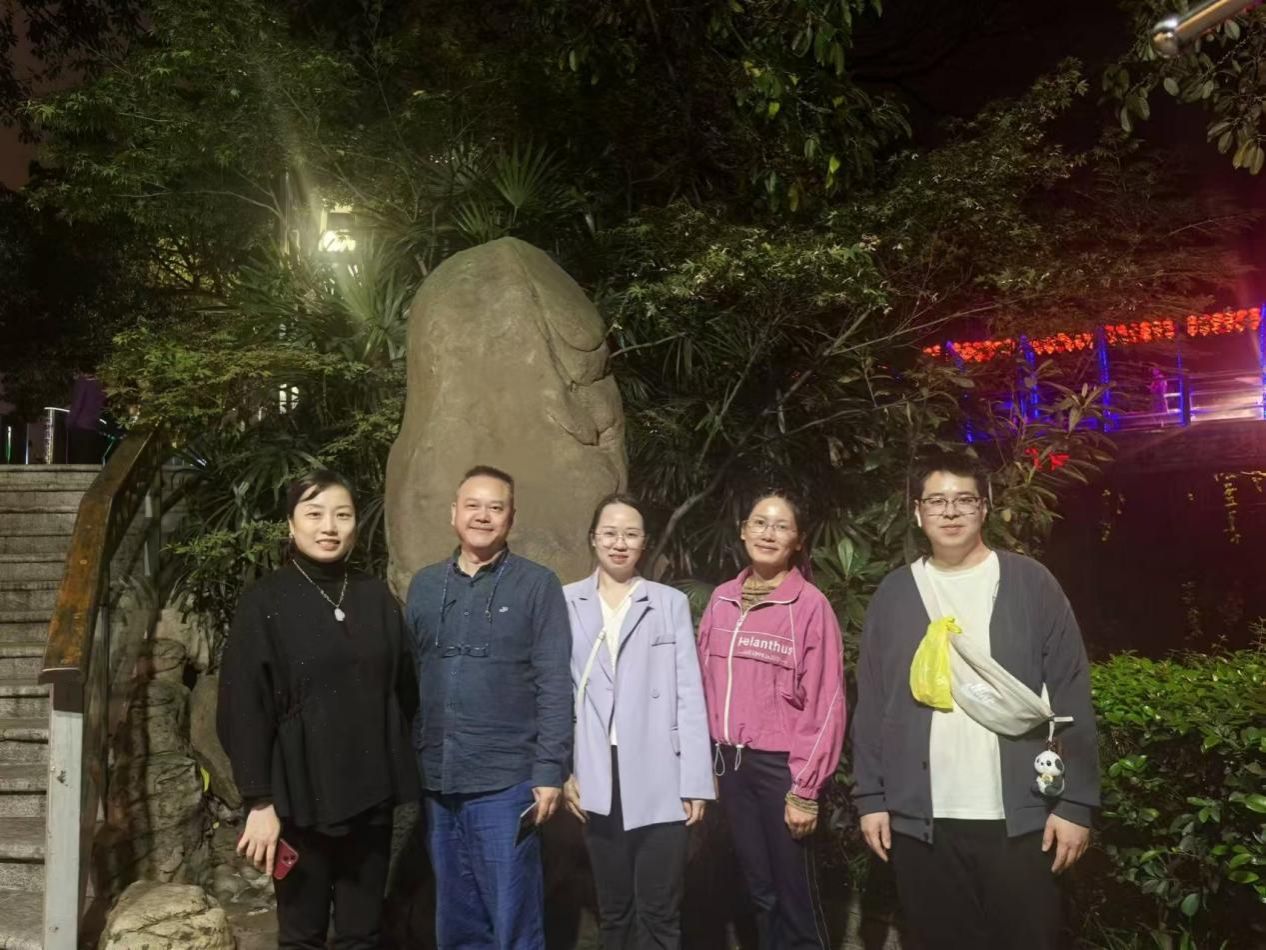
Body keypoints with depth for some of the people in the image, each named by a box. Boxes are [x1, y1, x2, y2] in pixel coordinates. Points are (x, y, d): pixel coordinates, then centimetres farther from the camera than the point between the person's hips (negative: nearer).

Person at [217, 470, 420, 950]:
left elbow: (403, 689, 9)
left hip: (371, 793, 3)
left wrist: (395, 772, 7)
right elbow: (243, 708, -8)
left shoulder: (376, 597, 3)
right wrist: (259, 800, -11)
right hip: (302, 796, -3)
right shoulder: (265, 603, -7)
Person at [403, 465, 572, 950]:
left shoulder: (538, 585, -4)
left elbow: (554, 685, -7)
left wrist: (549, 771, -11)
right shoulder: (424, 585, 8)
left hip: (506, 782, -4)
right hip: (436, 782, 4)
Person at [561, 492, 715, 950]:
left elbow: (689, 694, 0)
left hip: (659, 780, -1)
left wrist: (695, 781, -4)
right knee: (613, 908, 14)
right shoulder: (567, 602, 5)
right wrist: (563, 770, -1)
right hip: (598, 778, 1)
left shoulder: (671, 602, 3)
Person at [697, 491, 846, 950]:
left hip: (781, 765, -5)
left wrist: (805, 789, -12)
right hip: (730, 761, 5)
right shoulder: (721, 599, 5)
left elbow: (824, 702, -11)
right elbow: (707, 685, 9)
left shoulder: (810, 605, -11)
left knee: (795, 896, 7)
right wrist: (707, 761, 6)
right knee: (760, 891, 18)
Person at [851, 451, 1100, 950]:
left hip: (1018, 818, -1)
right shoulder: (894, 594, 5)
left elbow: (1070, 698, -1)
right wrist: (871, 797, 2)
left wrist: (1076, 801, -6)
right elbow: (872, 705, 5)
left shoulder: (1030, 583, 0)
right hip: (919, 820, 2)